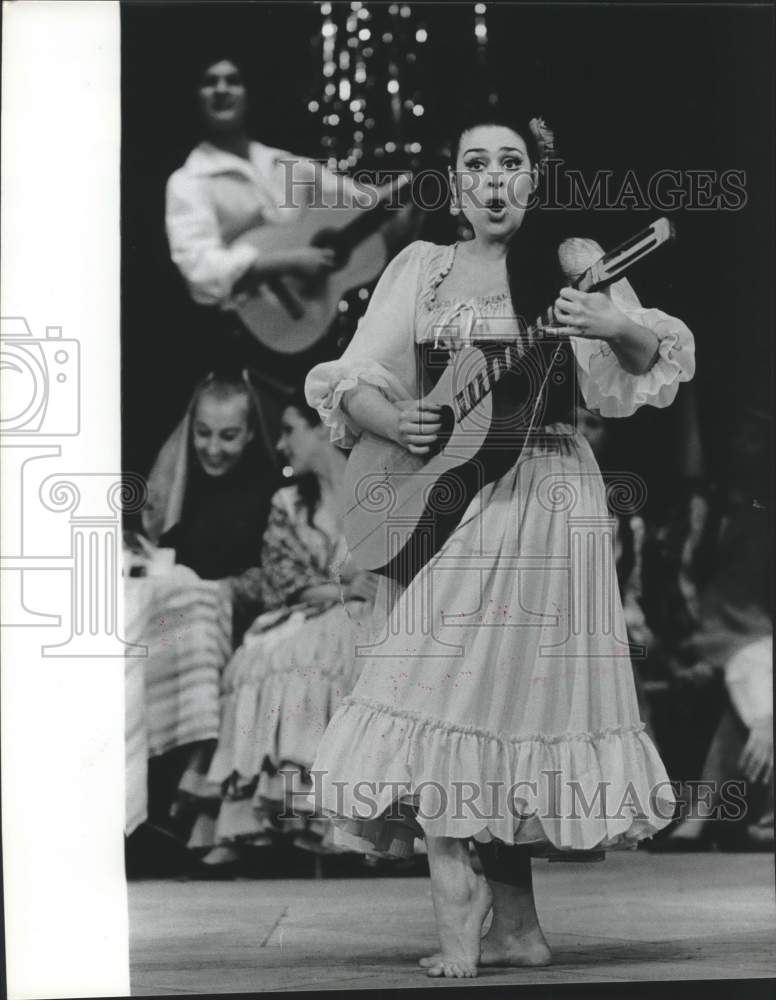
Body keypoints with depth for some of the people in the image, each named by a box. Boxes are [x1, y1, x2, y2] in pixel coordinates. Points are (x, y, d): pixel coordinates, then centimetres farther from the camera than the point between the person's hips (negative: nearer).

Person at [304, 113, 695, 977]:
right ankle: (458, 898, -2)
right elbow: (353, 383, 7)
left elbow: (655, 352, -4)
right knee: (443, 686, -6)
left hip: (544, 498, -2)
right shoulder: (421, 268, 11)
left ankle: (507, 916, 5)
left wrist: (615, 325, -25)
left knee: (518, 686, -1)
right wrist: (397, 423, -14)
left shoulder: (571, 261, 4)